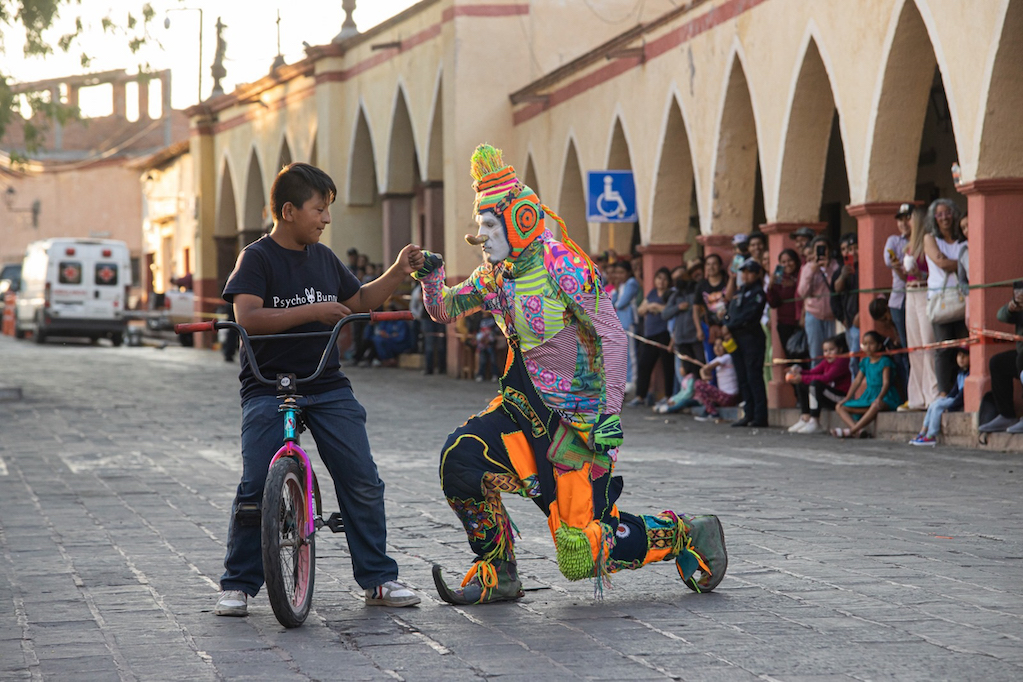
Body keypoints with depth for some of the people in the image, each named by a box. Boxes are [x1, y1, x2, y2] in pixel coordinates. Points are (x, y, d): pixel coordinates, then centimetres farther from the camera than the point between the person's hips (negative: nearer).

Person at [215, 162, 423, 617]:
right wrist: (311, 311, -23)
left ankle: (378, 579, 9)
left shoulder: (324, 258, 13)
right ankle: (237, 586, 4)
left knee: (363, 483, -2)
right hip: (269, 388, -5)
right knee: (255, 491, -10)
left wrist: (397, 274, 12)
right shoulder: (257, 258, -5)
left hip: (328, 386, 5)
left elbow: (359, 302, 27)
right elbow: (248, 318, -19)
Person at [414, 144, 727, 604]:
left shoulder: (562, 265, -15)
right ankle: (498, 575, 0)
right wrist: (431, 278, -5)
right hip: (525, 408, 7)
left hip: (578, 420, -7)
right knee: (459, 459, -16)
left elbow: (613, 336, -18)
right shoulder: (495, 275, 8)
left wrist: (610, 415, -25)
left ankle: (686, 537, 12)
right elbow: (444, 312, 18)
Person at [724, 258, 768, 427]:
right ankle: (749, 415, 10)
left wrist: (730, 325, -12)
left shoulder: (758, 292, -4)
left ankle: (760, 416, -10)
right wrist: (726, 321, -4)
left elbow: (748, 315, -14)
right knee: (743, 378, 6)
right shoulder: (739, 292, 21)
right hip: (736, 337, 8)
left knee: (753, 377, -10)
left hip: (751, 336, -8)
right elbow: (730, 311, 18)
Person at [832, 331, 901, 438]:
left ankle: (851, 431, -42)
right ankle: (858, 430, -30)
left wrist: (879, 398, -31)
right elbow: (857, 381, 15)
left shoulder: (884, 361, -5)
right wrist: (847, 398, 5)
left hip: (885, 397, -8)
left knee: (875, 405, -44)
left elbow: (886, 382, -15)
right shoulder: (865, 362, 14)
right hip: (868, 396, 8)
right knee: (840, 407, -4)